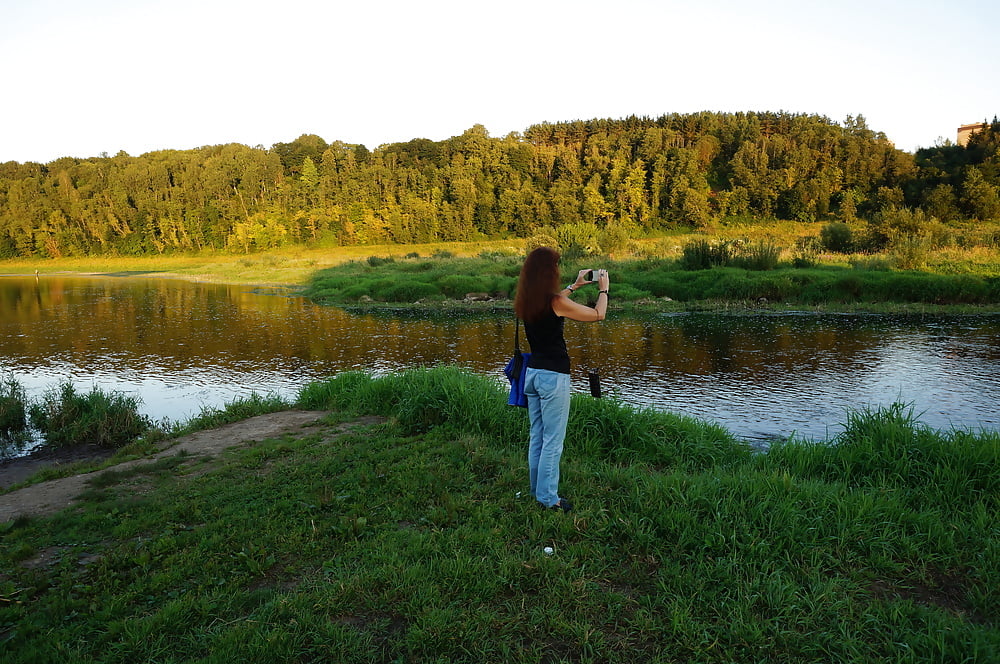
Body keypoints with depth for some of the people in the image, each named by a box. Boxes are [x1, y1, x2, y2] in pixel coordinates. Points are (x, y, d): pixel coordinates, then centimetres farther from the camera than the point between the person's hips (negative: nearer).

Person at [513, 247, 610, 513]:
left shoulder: (525, 302, 3)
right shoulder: (556, 302, -18)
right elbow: (598, 314, -7)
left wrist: (575, 286, 33)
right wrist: (603, 289, 11)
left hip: (532, 372, 8)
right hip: (553, 376, -7)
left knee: (537, 436, 17)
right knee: (552, 440, 1)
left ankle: (537, 489, 29)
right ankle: (548, 498, 8)